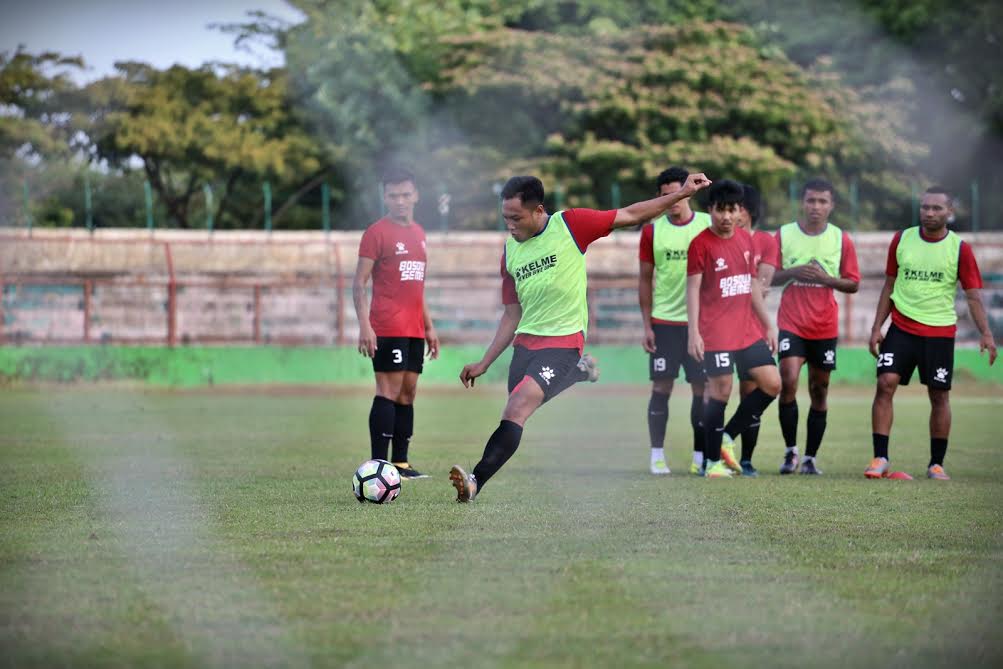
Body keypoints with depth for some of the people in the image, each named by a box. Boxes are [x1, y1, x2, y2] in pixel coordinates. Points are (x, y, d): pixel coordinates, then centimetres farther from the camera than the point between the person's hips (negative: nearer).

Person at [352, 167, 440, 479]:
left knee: (408, 393, 7)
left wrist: (429, 326, 22)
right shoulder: (377, 232, -5)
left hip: (414, 330, 8)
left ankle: (400, 463, 11)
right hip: (388, 329, -8)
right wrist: (364, 325, -18)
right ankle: (378, 464, -13)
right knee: (389, 392, -12)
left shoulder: (418, 233, 17)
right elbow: (359, 283, -9)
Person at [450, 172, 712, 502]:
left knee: (517, 409, -24)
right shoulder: (510, 251, 10)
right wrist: (484, 363, 10)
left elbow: (629, 215, 3)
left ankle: (476, 481, -33)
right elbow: (512, 314, 15)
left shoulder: (569, 225, -5)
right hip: (524, 344, 7)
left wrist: (681, 194, -1)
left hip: (563, 342, -7)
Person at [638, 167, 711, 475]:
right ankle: (657, 455, 2)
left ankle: (700, 456, 6)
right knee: (661, 386, -2)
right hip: (664, 322, 0)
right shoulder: (652, 230, 3)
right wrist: (647, 325, 2)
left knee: (702, 388, 0)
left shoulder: (708, 226, 1)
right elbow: (645, 280, 7)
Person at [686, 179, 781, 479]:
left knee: (772, 383, 1)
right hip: (716, 333, -7)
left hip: (748, 331, 7)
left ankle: (727, 436, 14)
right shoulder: (701, 244, -8)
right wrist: (693, 332, -16)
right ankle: (712, 461, 4)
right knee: (720, 390, -6)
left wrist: (768, 324, 19)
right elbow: (692, 289, -9)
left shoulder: (746, 240, 11)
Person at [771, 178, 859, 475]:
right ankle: (790, 451, -1)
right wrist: (793, 273, -15)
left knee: (819, 390, 4)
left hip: (825, 327, 1)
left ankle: (810, 458, 12)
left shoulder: (841, 239, 2)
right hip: (791, 324, -1)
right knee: (788, 382, -16)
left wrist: (825, 278, -14)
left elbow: (853, 283, 5)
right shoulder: (783, 235, 1)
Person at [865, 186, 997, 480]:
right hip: (902, 328, 1)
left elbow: (973, 296, -3)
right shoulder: (901, 240, 3)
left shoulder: (960, 249, -3)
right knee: (885, 384, -13)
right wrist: (877, 327, 5)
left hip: (940, 332, -1)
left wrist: (986, 334, -16)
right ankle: (880, 459, -10)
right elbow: (889, 286, 11)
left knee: (939, 396, 3)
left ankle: (936, 464, 14)